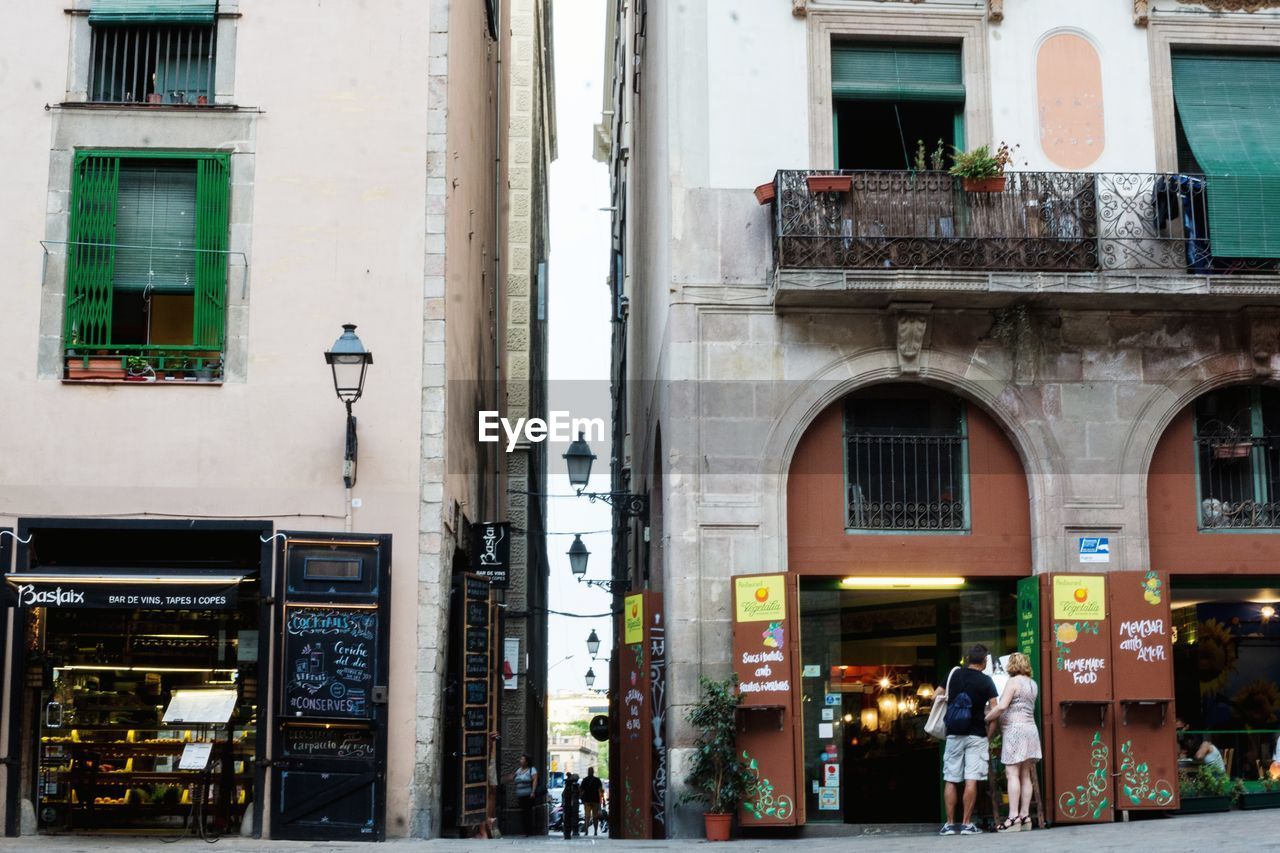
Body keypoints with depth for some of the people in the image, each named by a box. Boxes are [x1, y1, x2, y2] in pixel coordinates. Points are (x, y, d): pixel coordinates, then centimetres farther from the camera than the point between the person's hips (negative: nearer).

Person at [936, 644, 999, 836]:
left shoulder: (954, 674, 4)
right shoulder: (986, 681, -1)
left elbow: (938, 696, 9)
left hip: (954, 734, 2)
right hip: (976, 735, -2)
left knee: (951, 780, 5)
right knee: (971, 780, -3)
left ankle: (950, 824, 5)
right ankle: (967, 823, -5)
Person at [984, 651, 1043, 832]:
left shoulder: (1013, 681, -8)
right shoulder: (1032, 684, 16)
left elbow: (1002, 706, -18)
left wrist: (986, 718, -7)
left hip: (1014, 729, -8)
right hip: (1030, 728, 8)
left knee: (1012, 774, -10)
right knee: (1025, 775, 8)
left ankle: (1014, 817, -17)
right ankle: (1025, 815, 6)